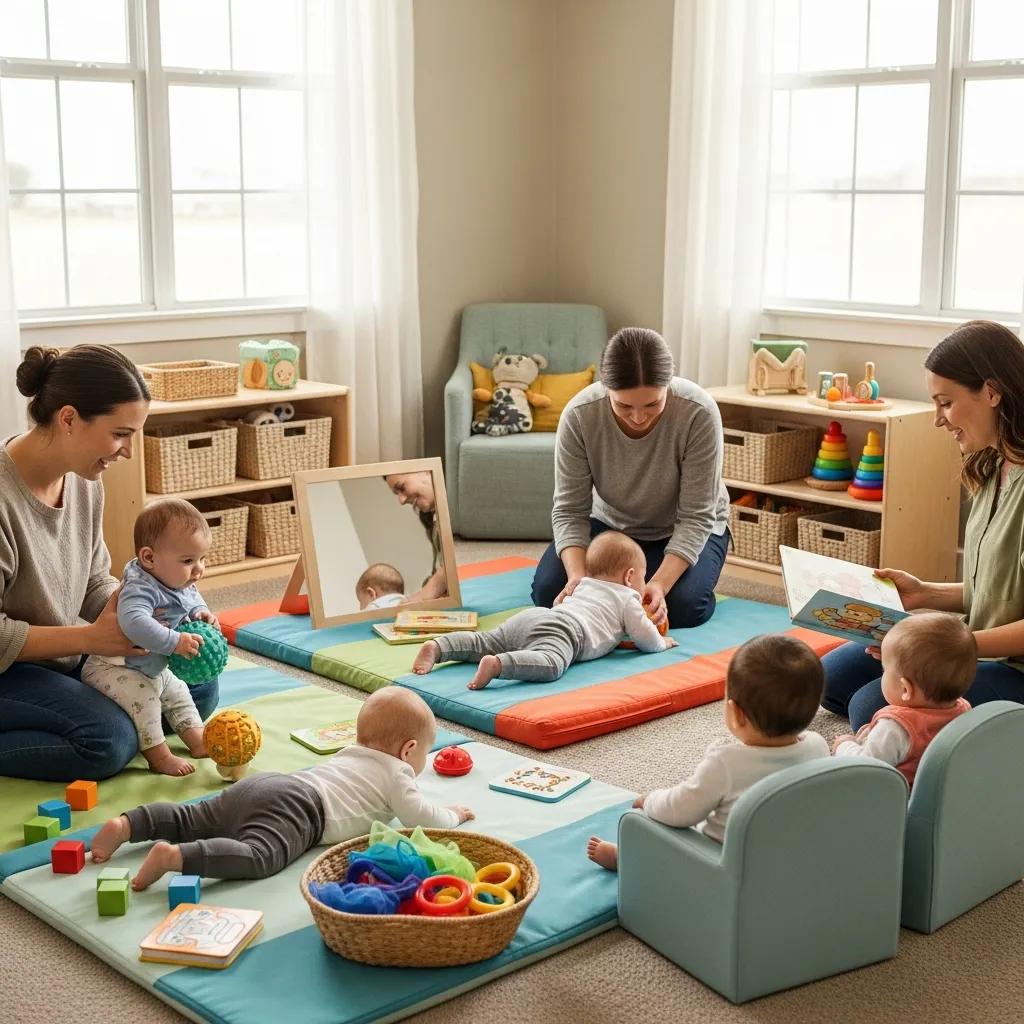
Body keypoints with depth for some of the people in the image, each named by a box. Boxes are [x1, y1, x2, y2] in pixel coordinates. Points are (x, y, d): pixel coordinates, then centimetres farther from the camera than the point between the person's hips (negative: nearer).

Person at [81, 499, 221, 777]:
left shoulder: (183, 585, -4)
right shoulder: (140, 588, -35)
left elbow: (193, 601, 17)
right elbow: (134, 622, -53)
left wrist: (201, 614, -7)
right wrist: (175, 642, -53)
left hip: (152, 669, 10)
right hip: (112, 667, -10)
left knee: (177, 692, 20)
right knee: (142, 696, -29)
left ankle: (197, 738, 32)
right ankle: (158, 756, -22)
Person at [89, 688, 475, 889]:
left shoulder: (350, 754, 36)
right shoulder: (396, 773, 12)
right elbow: (418, 816, 4)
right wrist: (452, 816, 24)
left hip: (258, 786, 9)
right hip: (292, 809, -9)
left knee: (191, 819, 14)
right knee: (257, 856, -31)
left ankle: (127, 824, -3)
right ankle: (174, 855, -51)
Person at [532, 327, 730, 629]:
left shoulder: (699, 413, -32)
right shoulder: (578, 415, -27)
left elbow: (696, 517, -26)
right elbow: (569, 510, -20)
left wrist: (660, 585, -40)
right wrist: (577, 576, -37)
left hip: (681, 532, -2)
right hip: (610, 524, 2)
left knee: (683, 605, -27)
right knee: (548, 591, -17)